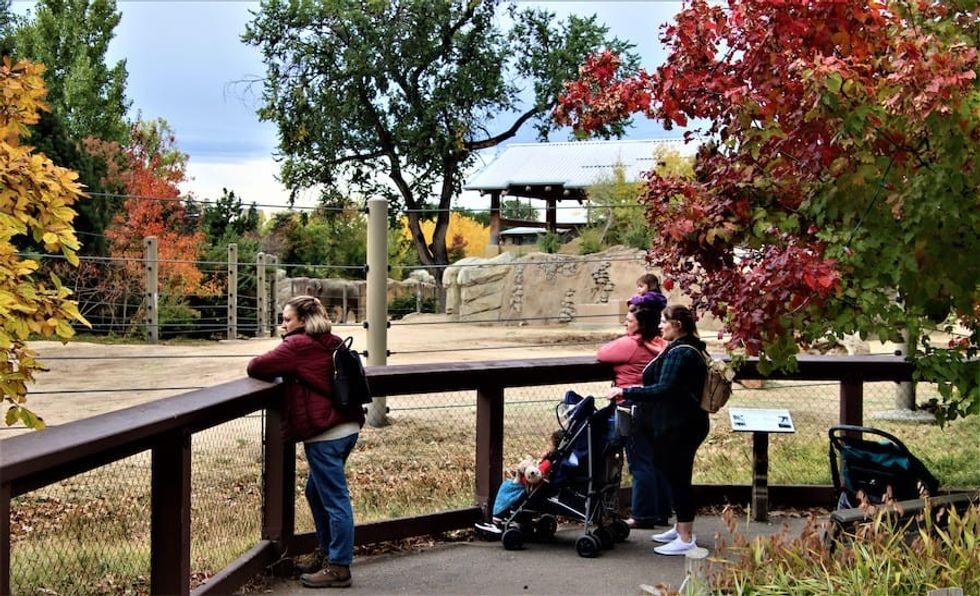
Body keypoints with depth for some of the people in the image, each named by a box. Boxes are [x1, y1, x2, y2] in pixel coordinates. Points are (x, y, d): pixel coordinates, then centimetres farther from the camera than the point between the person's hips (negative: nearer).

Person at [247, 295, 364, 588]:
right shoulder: (330, 343, 14)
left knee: (335, 500, -3)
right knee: (316, 492, 21)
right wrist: (285, 369, 16)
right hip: (347, 428, 9)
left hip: (325, 434, -9)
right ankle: (327, 552, 31)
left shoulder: (298, 345, -10)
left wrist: (274, 369, 10)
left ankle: (339, 567, 4)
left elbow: (256, 367, -11)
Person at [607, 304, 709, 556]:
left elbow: (664, 389, -27)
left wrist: (626, 392, -22)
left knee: (678, 478, -4)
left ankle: (686, 539, 3)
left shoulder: (679, 353, -20)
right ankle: (682, 528, 30)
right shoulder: (690, 348, 14)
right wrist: (638, 392, 19)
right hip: (682, 424, 11)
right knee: (677, 477, 18)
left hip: (678, 428, -11)